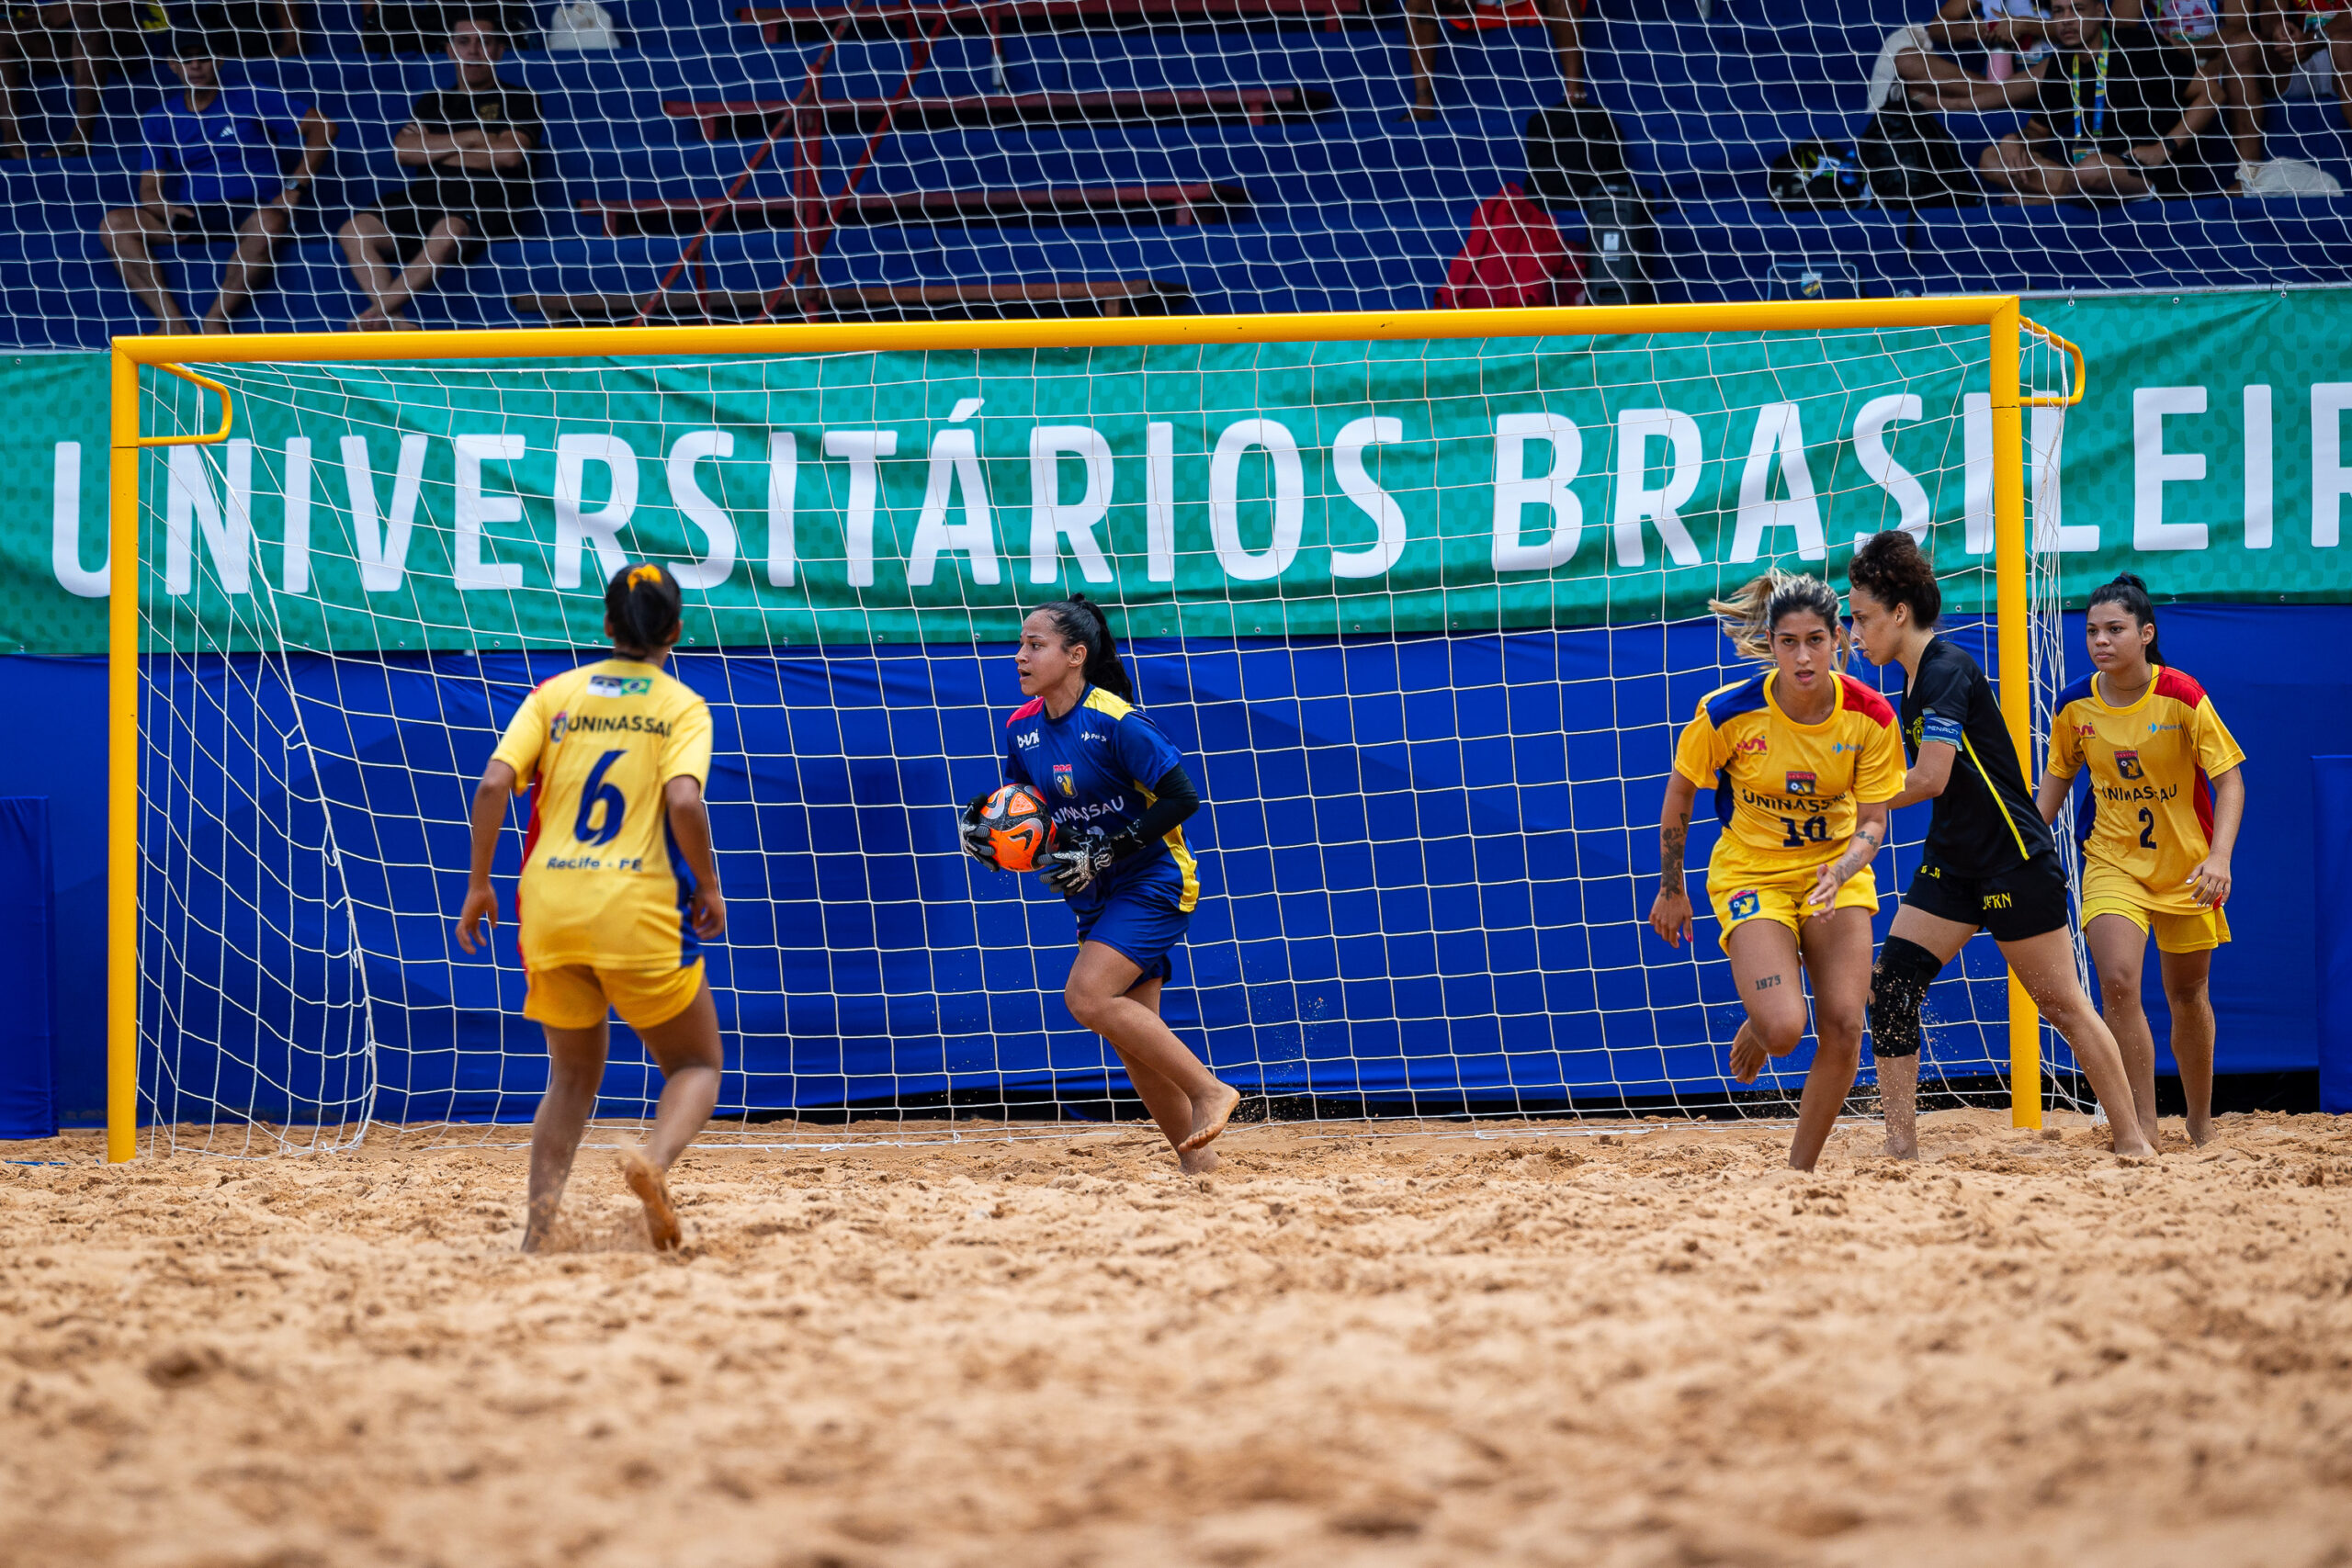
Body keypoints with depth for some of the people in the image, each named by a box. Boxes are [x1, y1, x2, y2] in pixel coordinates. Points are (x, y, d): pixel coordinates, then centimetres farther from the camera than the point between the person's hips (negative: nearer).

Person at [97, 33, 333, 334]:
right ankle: (172, 321, -33)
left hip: (250, 212, -3)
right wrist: (166, 209, -16)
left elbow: (322, 127, 0)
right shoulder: (160, 119, 13)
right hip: (192, 219, 3)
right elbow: (148, 189, 9)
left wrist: (295, 189, -10)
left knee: (269, 222, -41)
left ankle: (216, 321, -34)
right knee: (114, 223, -21)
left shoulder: (251, 100, 4)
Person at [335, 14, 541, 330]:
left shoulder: (517, 100, 11)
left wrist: (436, 151, 3)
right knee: (355, 229, -20)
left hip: (489, 205, -5)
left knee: (448, 229, -40)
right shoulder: (435, 102, 23)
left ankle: (376, 312, -37)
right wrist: (469, 139, -2)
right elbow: (402, 150, 6)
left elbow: (509, 154, -7)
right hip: (428, 198, 5)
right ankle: (396, 327, -34)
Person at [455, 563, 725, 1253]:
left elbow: (493, 785, -1)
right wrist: (709, 887, 1)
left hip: (550, 910, 3)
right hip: (638, 911, -3)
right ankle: (654, 1158, -20)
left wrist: (478, 884, 8)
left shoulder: (555, 695, 11)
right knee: (697, 1066, 13)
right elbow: (683, 801, -13)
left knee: (573, 1076, 20)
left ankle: (536, 1229, 1)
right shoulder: (683, 706, 4)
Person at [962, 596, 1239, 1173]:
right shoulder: (1022, 728, 2)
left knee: (1087, 996, -23)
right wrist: (985, 831, -8)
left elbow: (1182, 798, -21)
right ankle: (1197, 1158, 13)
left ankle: (1208, 1089, -13)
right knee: (1130, 1036, 4)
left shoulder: (1115, 722, -19)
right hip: (1097, 893, 7)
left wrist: (1104, 853, -23)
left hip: (1152, 881, -7)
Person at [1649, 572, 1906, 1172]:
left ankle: (1801, 1170, 9)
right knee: (1784, 1027, -19)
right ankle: (1755, 1029, 20)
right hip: (1751, 873, -2)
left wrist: (1840, 872, -30)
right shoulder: (1726, 714, -21)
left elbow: (1873, 823, -9)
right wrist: (1670, 889, 4)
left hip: (1836, 870, 2)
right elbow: (1680, 792, -4)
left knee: (1844, 1027, -9)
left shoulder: (1871, 716, -16)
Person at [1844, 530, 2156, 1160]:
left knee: (2062, 1004, -2)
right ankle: (1901, 1147, -2)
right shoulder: (1917, 677, 11)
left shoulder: (1946, 671, -17)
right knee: (1890, 988, -3)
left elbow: (1931, 778, -25)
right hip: (1953, 865, 9)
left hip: (2015, 864, -9)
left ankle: (2133, 1140, 7)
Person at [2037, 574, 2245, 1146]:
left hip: (2186, 868, -1)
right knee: (2117, 983, -21)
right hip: (2112, 861, 1)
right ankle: (2143, 1126, -20)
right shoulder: (2074, 706, -7)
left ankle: (2201, 1124, 34)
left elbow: (2229, 780, -14)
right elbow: (2057, 779, 11)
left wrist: (2219, 858, -28)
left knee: (2189, 997, 13)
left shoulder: (2183, 697, -16)